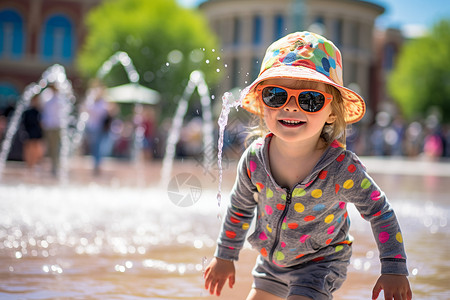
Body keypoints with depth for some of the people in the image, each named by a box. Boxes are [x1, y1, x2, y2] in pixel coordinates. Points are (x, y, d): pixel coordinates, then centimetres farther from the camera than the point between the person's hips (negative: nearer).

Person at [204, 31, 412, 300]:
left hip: (321, 263, -4)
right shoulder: (255, 159, -20)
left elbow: (380, 212, -13)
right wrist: (225, 256, 8)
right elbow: (240, 207, -1)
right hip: (271, 261, 4)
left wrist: (395, 270, -13)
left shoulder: (343, 169, -30)